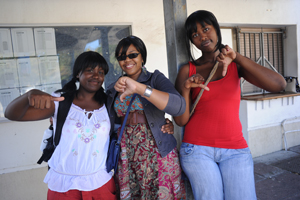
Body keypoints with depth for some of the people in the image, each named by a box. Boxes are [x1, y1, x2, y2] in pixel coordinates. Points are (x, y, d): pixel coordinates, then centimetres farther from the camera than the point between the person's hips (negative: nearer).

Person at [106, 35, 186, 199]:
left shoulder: (155, 79, -4)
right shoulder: (114, 90, 9)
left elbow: (179, 106, -24)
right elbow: (110, 123, 18)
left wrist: (139, 88, -32)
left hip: (158, 154, -3)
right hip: (127, 158, 3)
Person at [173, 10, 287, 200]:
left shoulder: (235, 64, 7)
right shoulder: (187, 70, 4)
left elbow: (279, 85, -11)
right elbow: (181, 120, 0)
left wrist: (237, 57, -14)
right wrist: (185, 89, -16)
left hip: (235, 150, 1)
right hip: (197, 148, -1)